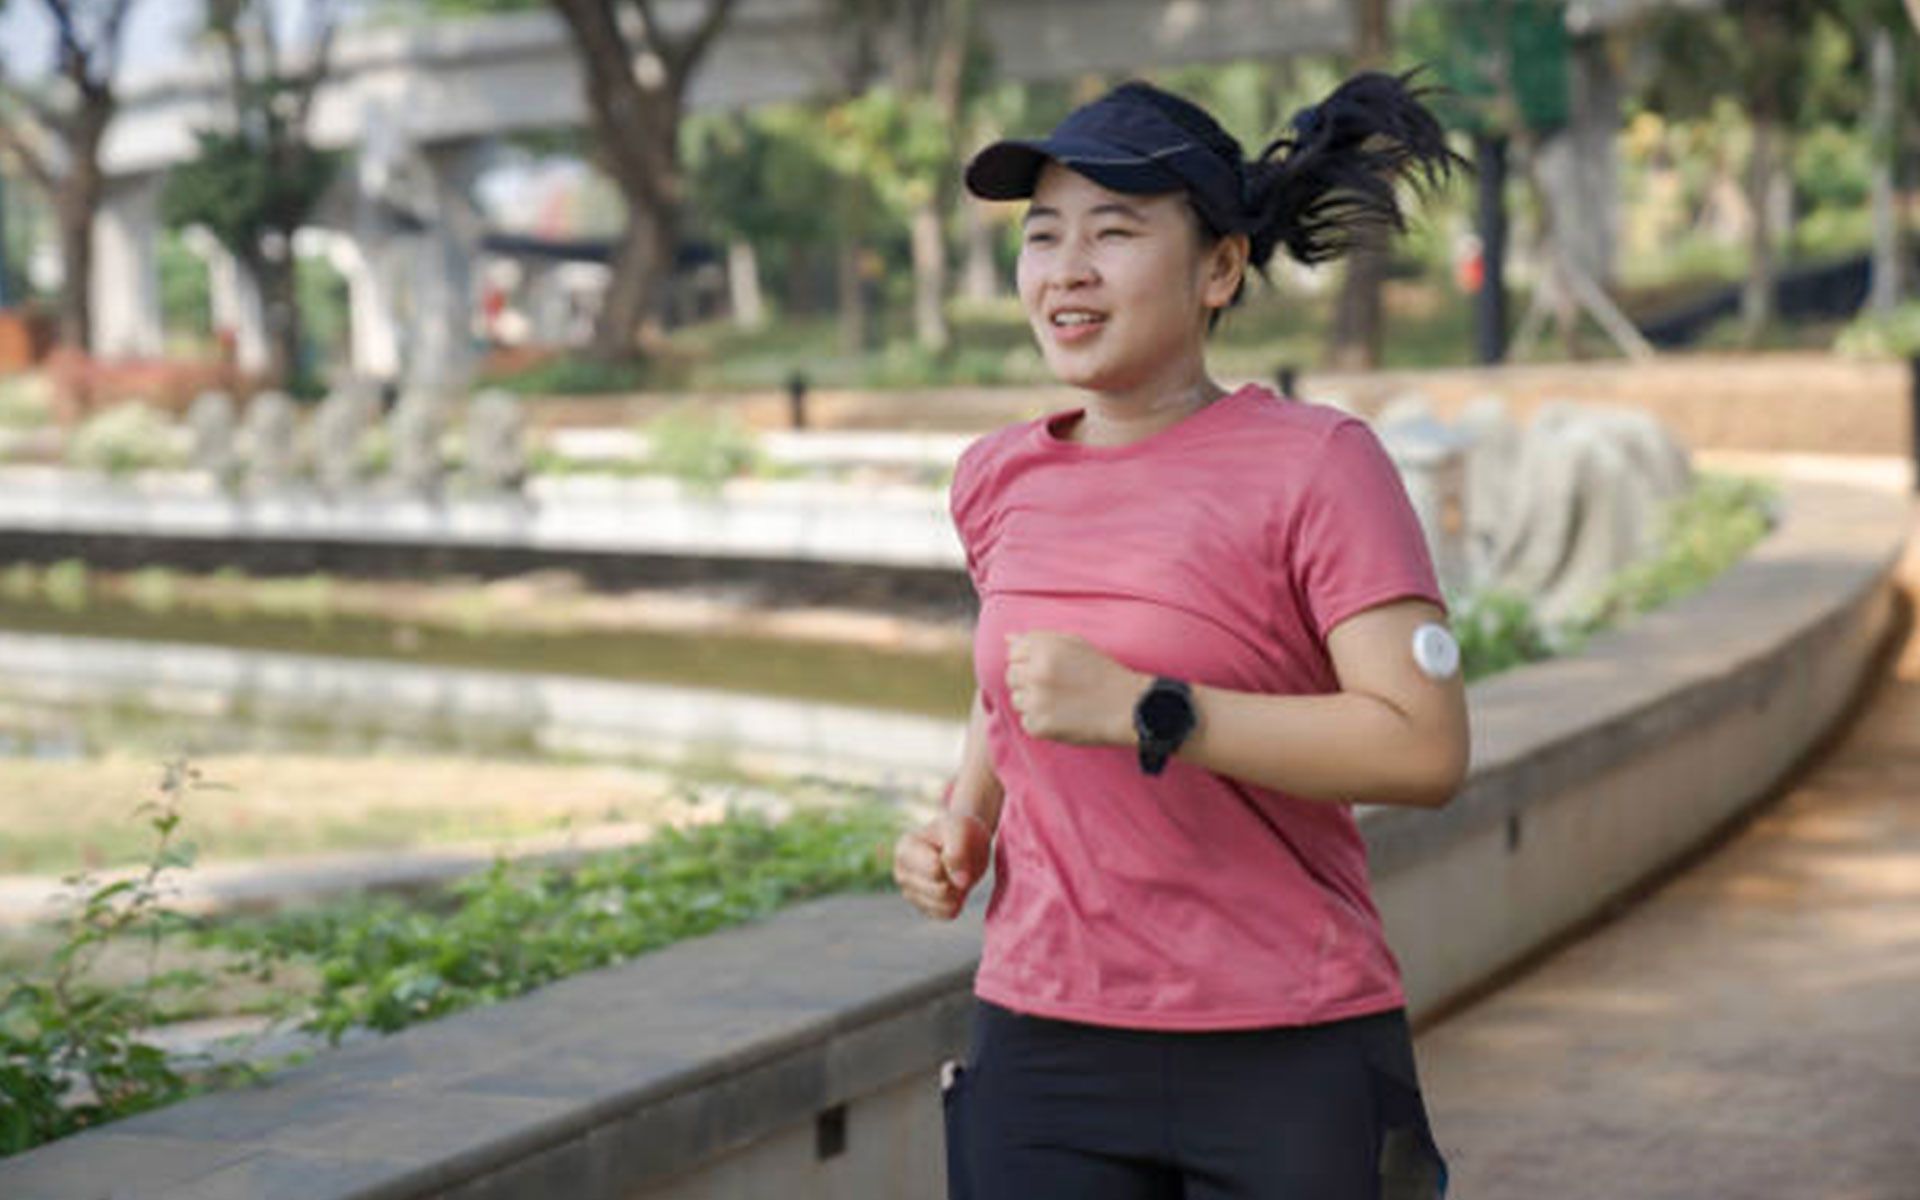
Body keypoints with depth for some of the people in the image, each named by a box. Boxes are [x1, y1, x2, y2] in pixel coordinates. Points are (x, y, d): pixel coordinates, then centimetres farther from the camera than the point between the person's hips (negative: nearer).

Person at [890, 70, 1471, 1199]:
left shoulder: (1316, 464, -9)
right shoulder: (1000, 481, 7)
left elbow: (1428, 746, -17)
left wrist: (1141, 712, -21)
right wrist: (965, 821, 7)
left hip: (1289, 1065, -4)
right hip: (1045, 1055, 4)